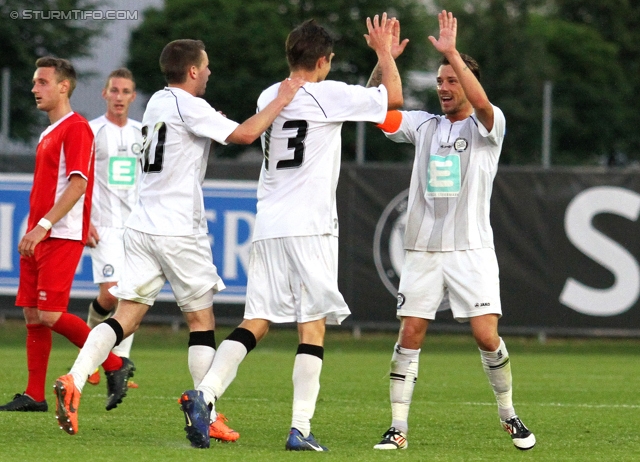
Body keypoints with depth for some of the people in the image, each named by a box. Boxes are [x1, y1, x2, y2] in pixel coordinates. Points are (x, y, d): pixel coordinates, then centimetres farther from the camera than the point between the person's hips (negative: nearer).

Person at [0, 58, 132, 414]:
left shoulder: (77, 128, -11)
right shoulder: (49, 133, 18)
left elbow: (78, 184, -19)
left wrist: (44, 225, -25)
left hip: (62, 237, -9)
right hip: (39, 236, 9)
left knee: (50, 314, -14)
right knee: (33, 314, 5)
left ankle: (115, 364, -2)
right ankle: (35, 395, 8)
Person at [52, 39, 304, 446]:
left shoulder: (157, 103, 15)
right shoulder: (189, 106, -10)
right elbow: (244, 134, -18)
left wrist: (212, 126, 22)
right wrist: (282, 100, -9)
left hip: (142, 226, 7)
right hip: (179, 231, -7)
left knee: (126, 316, 1)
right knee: (202, 319, 4)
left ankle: (74, 382, -18)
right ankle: (205, 413, 2)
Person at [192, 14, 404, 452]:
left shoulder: (268, 98, 14)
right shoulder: (328, 94, -6)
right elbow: (393, 97, 4)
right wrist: (384, 52, 19)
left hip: (268, 228, 6)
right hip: (310, 227, -6)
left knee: (257, 321, 5)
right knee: (313, 324, -2)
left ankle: (206, 391, -15)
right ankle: (301, 427, -7)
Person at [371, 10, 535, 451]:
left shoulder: (488, 127, 0)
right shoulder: (424, 125, 12)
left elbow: (481, 102, -23)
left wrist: (452, 52, -26)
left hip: (471, 249, -3)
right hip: (422, 249, 3)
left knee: (487, 335, -9)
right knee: (410, 334, -5)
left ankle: (509, 414, 12)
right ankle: (398, 427, -2)